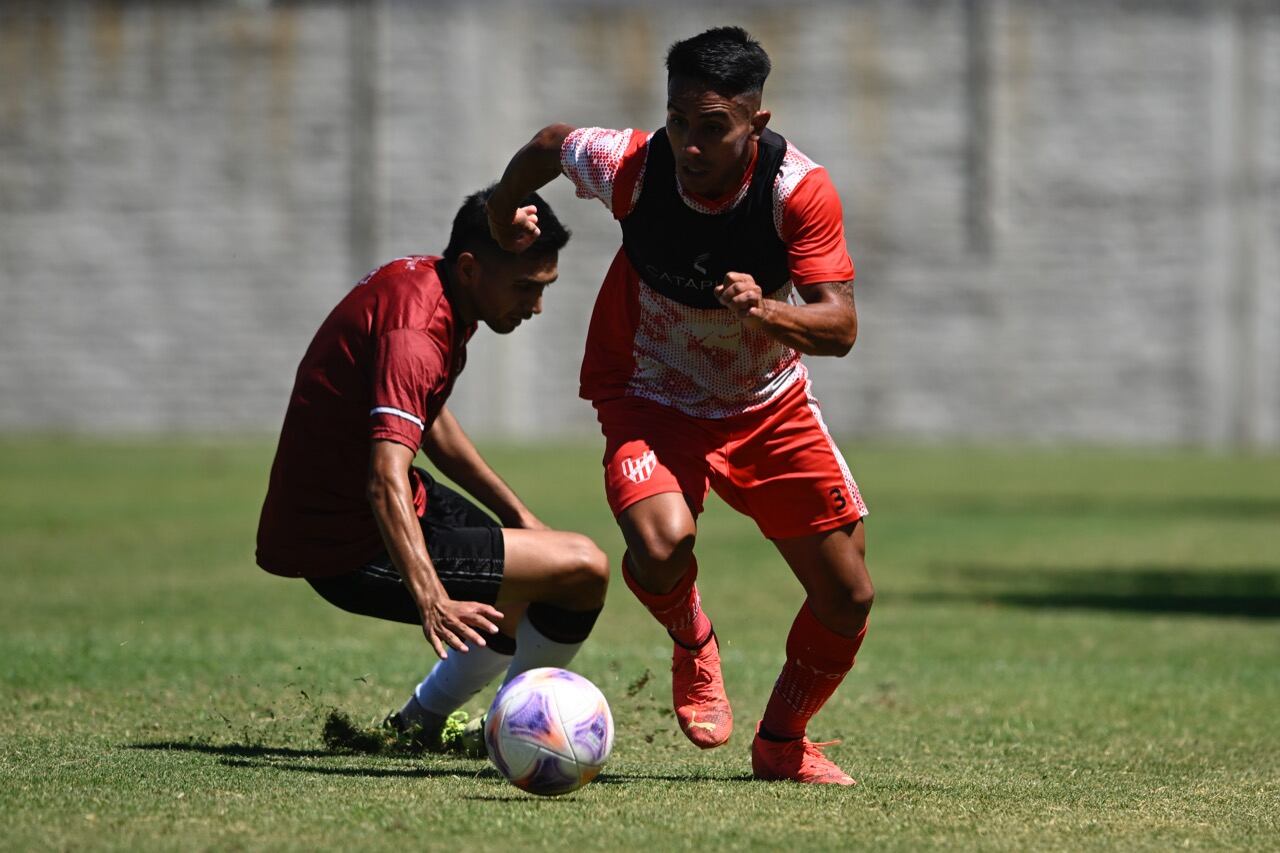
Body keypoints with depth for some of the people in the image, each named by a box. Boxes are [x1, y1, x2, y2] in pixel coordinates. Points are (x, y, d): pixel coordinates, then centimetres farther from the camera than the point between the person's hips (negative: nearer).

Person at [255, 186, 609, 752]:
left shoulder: (417, 277, 4)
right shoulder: (414, 333, -26)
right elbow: (386, 483, -39)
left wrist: (516, 514, 21)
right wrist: (433, 601, -51)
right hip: (349, 552, -10)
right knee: (582, 568, -15)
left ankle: (419, 720, 29)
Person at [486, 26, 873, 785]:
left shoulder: (801, 189, -25)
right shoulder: (632, 167, -24)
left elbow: (840, 327, -27)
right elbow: (548, 145, -1)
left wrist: (766, 312, -45)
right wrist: (502, 219, 11)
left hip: (770, 405, 2)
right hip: (652, 401, -2)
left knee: (848, 599, 0)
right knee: (661, 544, -32)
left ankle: (782, 742, 29)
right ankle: (693, 644, 5)